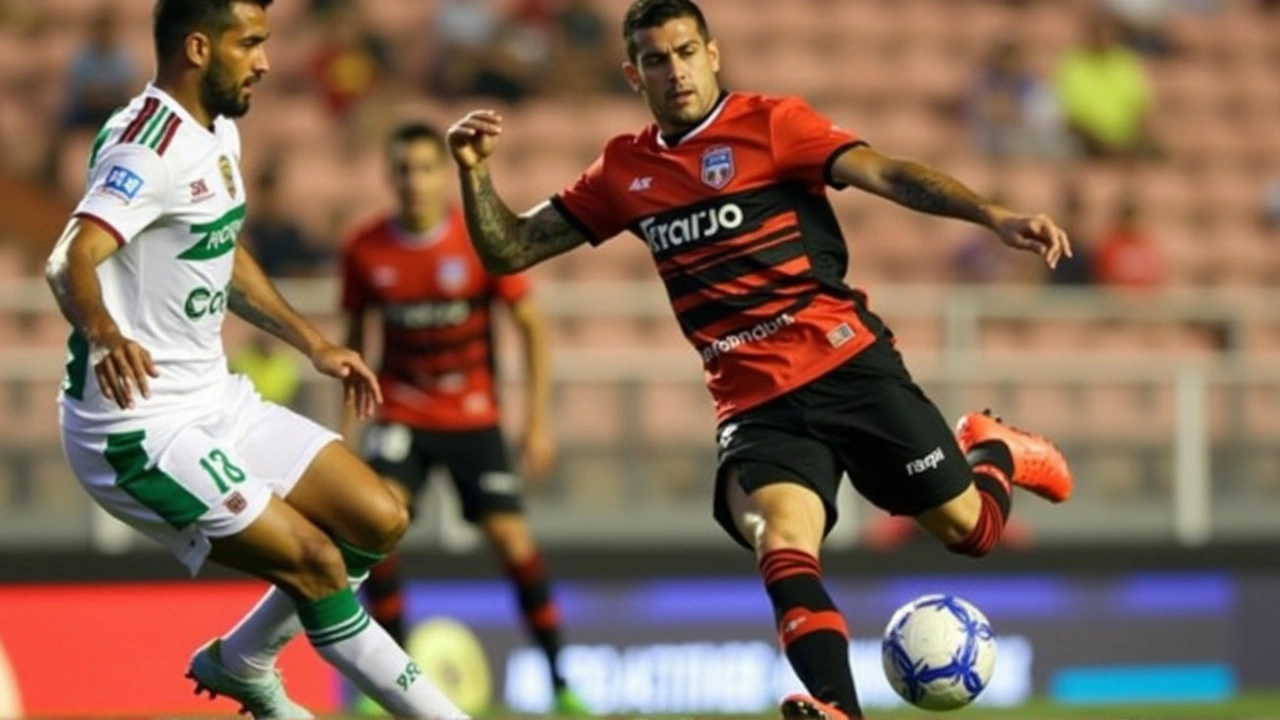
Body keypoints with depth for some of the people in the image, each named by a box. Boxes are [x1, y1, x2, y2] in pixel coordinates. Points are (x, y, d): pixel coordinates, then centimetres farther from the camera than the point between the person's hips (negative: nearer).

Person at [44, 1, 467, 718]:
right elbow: (72, 261, -35)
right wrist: (103, 336, -55)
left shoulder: (219, 134, 10)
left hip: (216, 402, 10)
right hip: (142, 427, -10)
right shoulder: (149, 146, -20)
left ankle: (240, 661, 22)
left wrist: (313, 343, 29)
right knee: (315, 563, -15)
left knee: (380, 520, 5)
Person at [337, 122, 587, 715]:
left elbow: (531, 325, -3)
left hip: (473, 416, -1)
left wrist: (538, 419, -6)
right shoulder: (365, 250, -7)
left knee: (511, 538, -9)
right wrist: (348, 417, 6)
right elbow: (354, 333, 8)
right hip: (402, 414, 1)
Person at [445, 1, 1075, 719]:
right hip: (756, 406, 2)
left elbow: (886, 175, -12)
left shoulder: (770, 122, -1)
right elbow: (509, 250, 17)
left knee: (969, 528, 3)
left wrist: (997, 218, -25)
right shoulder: (624, 170, 12)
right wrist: (475, 171, -2)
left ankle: (997, 451, 39)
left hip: (847, 365, -2)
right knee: (782, 545, -27)